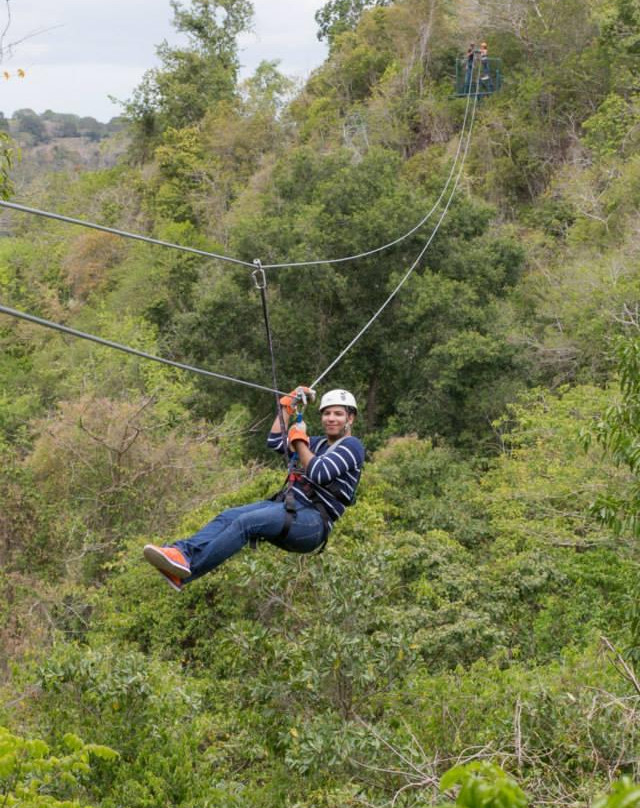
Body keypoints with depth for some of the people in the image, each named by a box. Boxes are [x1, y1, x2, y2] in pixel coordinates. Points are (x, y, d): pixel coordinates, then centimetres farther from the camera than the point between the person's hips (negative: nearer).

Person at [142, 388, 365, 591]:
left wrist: (299, 440, 0)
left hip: (313, 522, -8)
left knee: (246, 522, -30)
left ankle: (186, 570, -42)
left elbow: (319, 474, -14)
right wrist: (288, 404, 21)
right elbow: (275, 442, 22)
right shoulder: (320, 443, 25)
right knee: (228, 516, -18)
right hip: (285, 505, 8)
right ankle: (182, 551, -40)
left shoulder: (351, 446, 1)